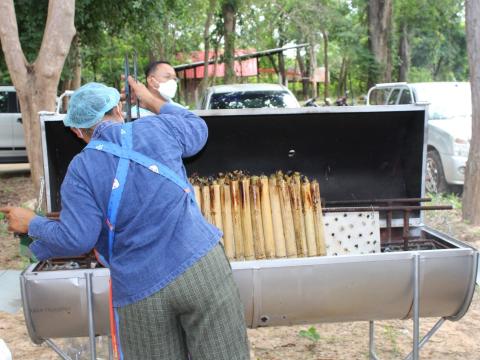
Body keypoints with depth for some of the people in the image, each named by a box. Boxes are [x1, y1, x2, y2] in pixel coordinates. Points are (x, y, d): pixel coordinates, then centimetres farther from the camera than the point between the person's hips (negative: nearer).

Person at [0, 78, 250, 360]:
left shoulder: (81, 169, -2)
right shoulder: (160, 128, 2)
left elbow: (76, 239, -8)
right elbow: (198, 128, 24)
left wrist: (31, 224, 10)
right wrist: (150, 99, 35)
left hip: (141, 292, -1)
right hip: (200, 263, 1)